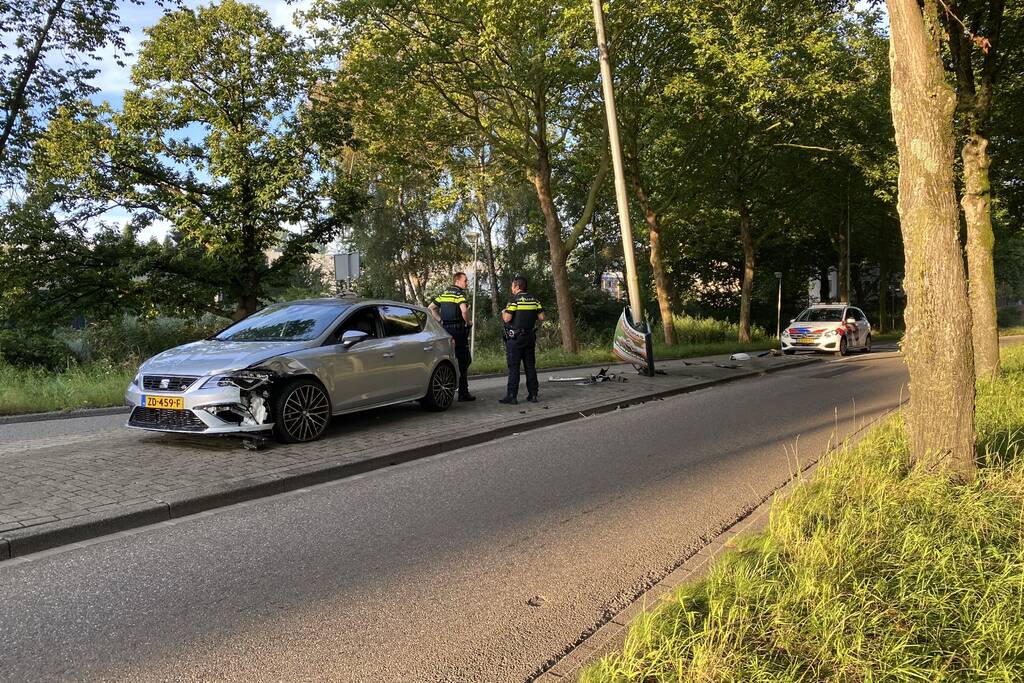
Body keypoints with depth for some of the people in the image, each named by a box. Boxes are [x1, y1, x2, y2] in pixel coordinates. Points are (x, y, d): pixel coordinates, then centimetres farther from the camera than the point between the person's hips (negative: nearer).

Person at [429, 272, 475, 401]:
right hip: (458, 330, -7)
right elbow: (464, 310, -25)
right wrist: (468, 322, -8)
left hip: (444, 330, 7)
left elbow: (431, 308, 15)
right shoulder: (459, 293, -9)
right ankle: (463, 393, 2)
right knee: (463, 361, 1)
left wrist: (441, 320, 13)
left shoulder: (443, 293, 14)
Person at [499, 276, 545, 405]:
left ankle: (512, 396, -4)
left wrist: (503, 313, 4)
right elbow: (541, 317, 6)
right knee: (530, 366, 10)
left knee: (513, 367, -3)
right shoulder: (534, 299, 7)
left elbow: (507, 318, -17)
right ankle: (533, 394, 12)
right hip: (530, 337, 6)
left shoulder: (515, 299, -11)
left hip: (515, 337, -6)